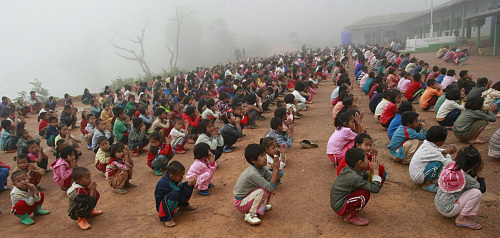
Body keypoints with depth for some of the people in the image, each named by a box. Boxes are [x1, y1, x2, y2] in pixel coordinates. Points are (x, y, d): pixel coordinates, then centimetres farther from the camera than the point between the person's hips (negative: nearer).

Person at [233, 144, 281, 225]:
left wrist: (277, 169, -21)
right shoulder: (252, 173, -32)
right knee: (263, 190, -29)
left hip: (249, 195, 8)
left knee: (271, 183, -4)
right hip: (241, 203, -8)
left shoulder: (262, 168, -6)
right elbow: (271, 187, -31)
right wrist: (275, 170, -30)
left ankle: (263, 205, 15)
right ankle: (250, 214, -15)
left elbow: (276, 181, -5)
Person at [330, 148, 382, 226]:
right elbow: (375, 189, -26)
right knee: (365, 193, -23)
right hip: (340, 207, -9)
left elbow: (367, 175, 10)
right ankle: (350, 216, -4)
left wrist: (372, 170, -11)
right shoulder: (354, 177, -30)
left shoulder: (349, 169, -4)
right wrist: (375, 171, -19)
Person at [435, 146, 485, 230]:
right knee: (476, 192, -15)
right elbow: (482, 189, -7)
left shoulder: (450, 167, -2)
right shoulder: (464, 177, -23)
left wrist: (474, 172, 2)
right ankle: (461, 219, -4)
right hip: (448, 210, -8)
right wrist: (479, 172, 1)